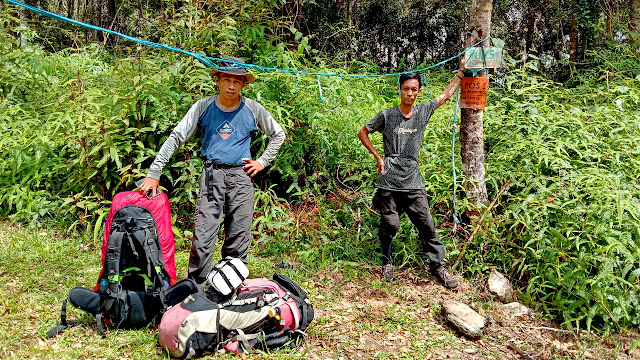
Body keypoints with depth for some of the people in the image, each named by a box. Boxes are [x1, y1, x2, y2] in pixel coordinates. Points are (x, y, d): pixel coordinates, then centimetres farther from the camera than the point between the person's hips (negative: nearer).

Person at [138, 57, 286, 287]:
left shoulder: (252, 109, 5)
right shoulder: (203, 107, 3)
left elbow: (278, 135, 19)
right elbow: (176, 137, 1)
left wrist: (262, 162, 9)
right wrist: (154, 173, -6)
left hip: (241, 175, 1)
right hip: (211, 175, -1)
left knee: (239, 238, 4)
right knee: (203, 236, -6)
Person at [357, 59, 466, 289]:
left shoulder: (423, 112, 6)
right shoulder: (387, 116, -2)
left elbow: (445, 95, 20)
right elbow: (363, 133, 9)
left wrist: (461, 73, 24)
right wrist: (378, 157, 1)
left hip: (414, 183, 2)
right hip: (389, 183, -2)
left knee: (427, 225, 3)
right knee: (389, 225, 5)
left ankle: (437, 265, 16)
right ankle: (387, 261, 28)